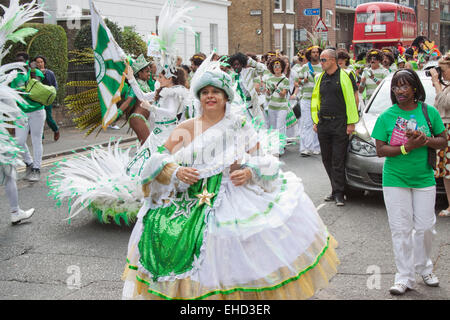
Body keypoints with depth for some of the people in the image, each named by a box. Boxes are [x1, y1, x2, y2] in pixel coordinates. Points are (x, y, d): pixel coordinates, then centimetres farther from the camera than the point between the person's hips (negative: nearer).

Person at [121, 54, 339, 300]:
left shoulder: (240, 125, 8)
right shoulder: (185, 129, 8)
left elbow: (262, 159, 8)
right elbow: (160, 160, 9)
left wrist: (249, 172, -12)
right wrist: (176, 172, -11)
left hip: (235, 197, 0)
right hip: (193, 202, 1)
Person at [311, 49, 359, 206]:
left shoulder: (343, 76, -6)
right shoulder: (321, 78, 13)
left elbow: (351, 100, -8)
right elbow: (316, 99, 18)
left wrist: (351, 123, -11)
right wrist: (316, 121, 11)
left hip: (339, 124, -6)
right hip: (323, 123, 6)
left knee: (338, 160, -5)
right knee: (327, 159, 9)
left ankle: (338, 193, 1)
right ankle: (336, 189, 20)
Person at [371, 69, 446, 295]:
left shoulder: (429, 112, 1)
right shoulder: (386, 117, -2)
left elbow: (443, 141, 5)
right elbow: (380, 150, -6)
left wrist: (426, 141, -15)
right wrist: (406, 147, -19)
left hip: (424, 179, 1)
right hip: (395, 180, -1)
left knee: (425, 226, 6)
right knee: (401, 229, 0)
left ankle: (424, 268, 29)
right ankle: (404, 277, 9)